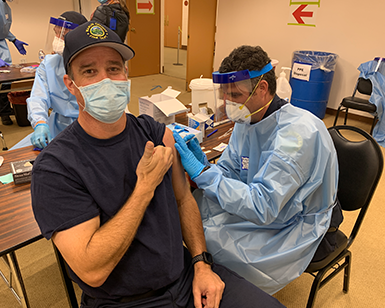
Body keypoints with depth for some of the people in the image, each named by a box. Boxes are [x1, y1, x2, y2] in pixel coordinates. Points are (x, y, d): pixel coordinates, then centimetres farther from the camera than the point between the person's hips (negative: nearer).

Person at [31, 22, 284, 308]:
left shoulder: (155, 133, -4)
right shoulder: (55, 167, -18)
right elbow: (92, 271, -21)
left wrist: (201, 264, -2)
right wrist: (146, 185, -23)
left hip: (186, 275, 4)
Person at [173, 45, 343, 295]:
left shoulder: (300, 132, -29)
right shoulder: (247, 120, -3)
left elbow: (263, 206, -33)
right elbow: (228, 174, 1)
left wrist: (201, 172, -34)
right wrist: (203, 164, -20)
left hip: (297, 226, -7)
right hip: (266, 205, 7)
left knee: (215, 240, -21)